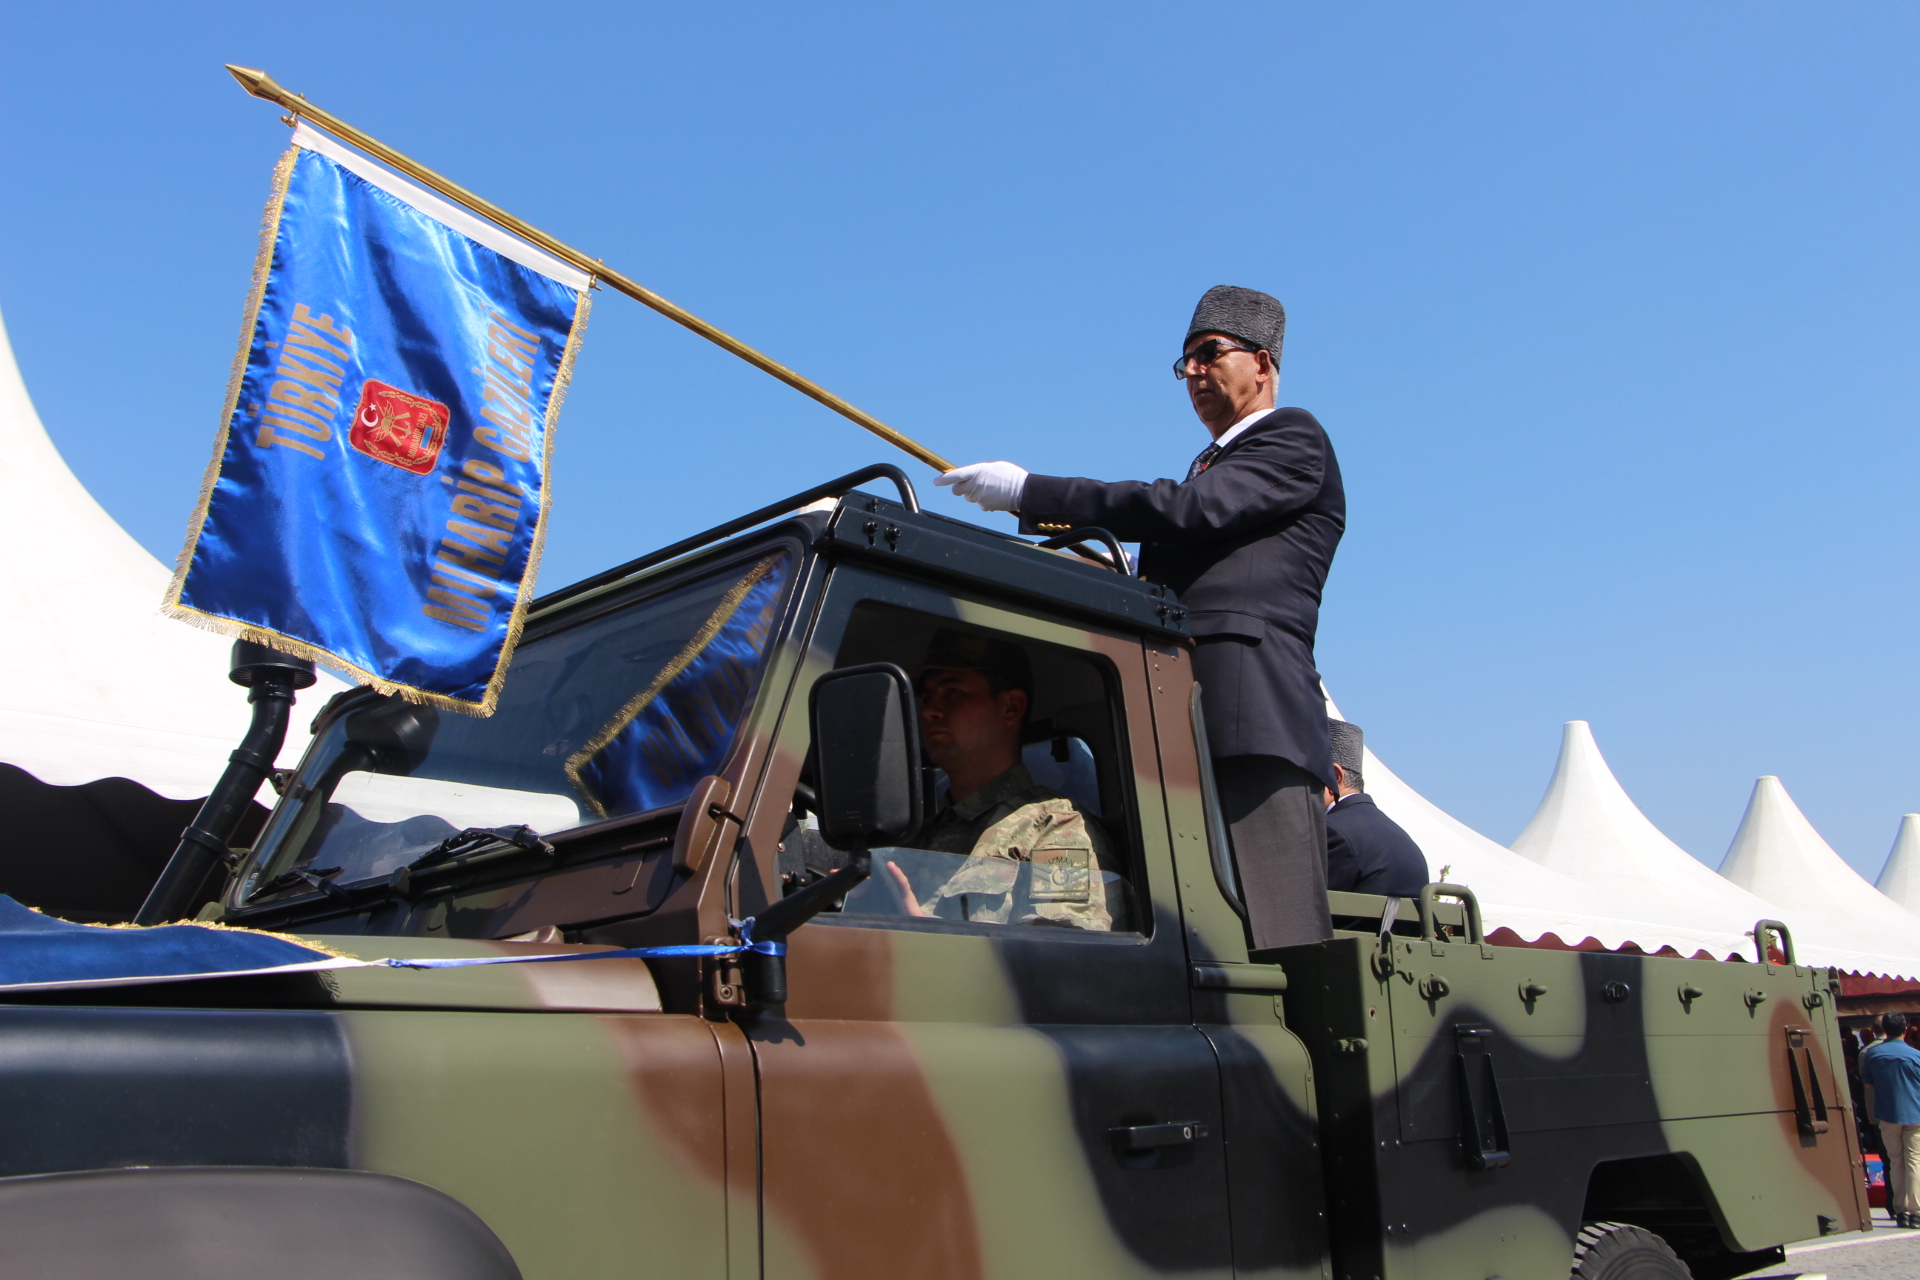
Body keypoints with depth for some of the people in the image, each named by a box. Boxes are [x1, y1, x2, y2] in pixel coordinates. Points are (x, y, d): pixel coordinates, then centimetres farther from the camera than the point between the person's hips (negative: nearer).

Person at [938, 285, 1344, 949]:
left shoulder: (1294, 439, 8)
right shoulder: (1208, 466, 34)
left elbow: (1186, 510, -9)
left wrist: (1031, 493, -7)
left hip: (1253, 723, -8)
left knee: (1275, 941, -15)